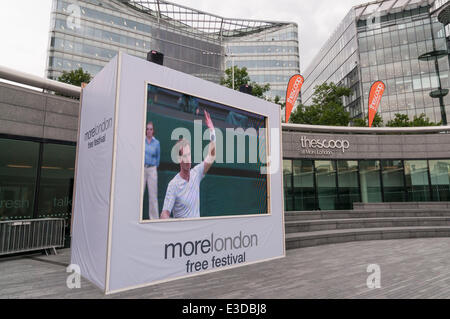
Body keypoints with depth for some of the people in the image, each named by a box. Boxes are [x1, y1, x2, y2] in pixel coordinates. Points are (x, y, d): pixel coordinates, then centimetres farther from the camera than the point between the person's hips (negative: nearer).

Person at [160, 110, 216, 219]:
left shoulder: (196, 173, 1)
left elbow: (211, 157, -3)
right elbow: (165, 213, -13)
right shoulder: (173, 185, -13)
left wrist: (212, 131, -11)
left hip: (197, 223, 4)